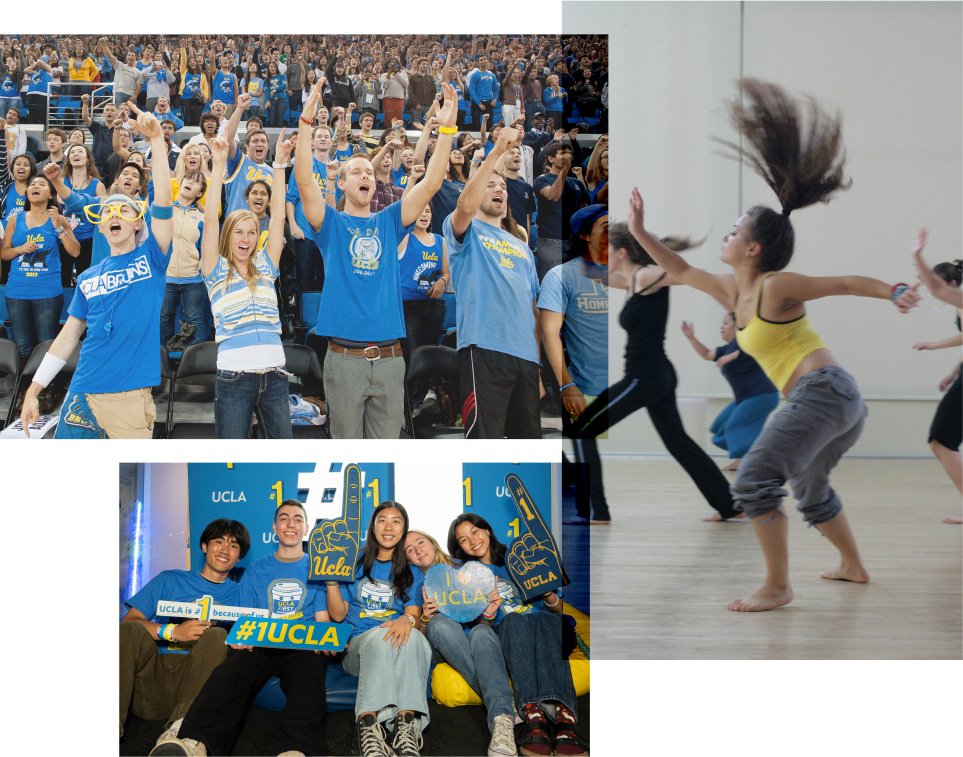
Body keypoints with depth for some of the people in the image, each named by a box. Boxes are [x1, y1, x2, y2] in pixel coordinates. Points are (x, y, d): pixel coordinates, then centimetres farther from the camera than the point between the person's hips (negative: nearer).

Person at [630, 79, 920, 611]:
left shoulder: (777, 286, -8)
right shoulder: (733, 289, 15)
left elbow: (847, 283, -12)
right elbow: (681, 272, 25)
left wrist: (895, 293, -27)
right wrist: (639, 232, 20)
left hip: (821, 391, -10)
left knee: (754, 480, -15)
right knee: (810, 490, 28)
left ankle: (777, 587, -11)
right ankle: (854, 566, 44)